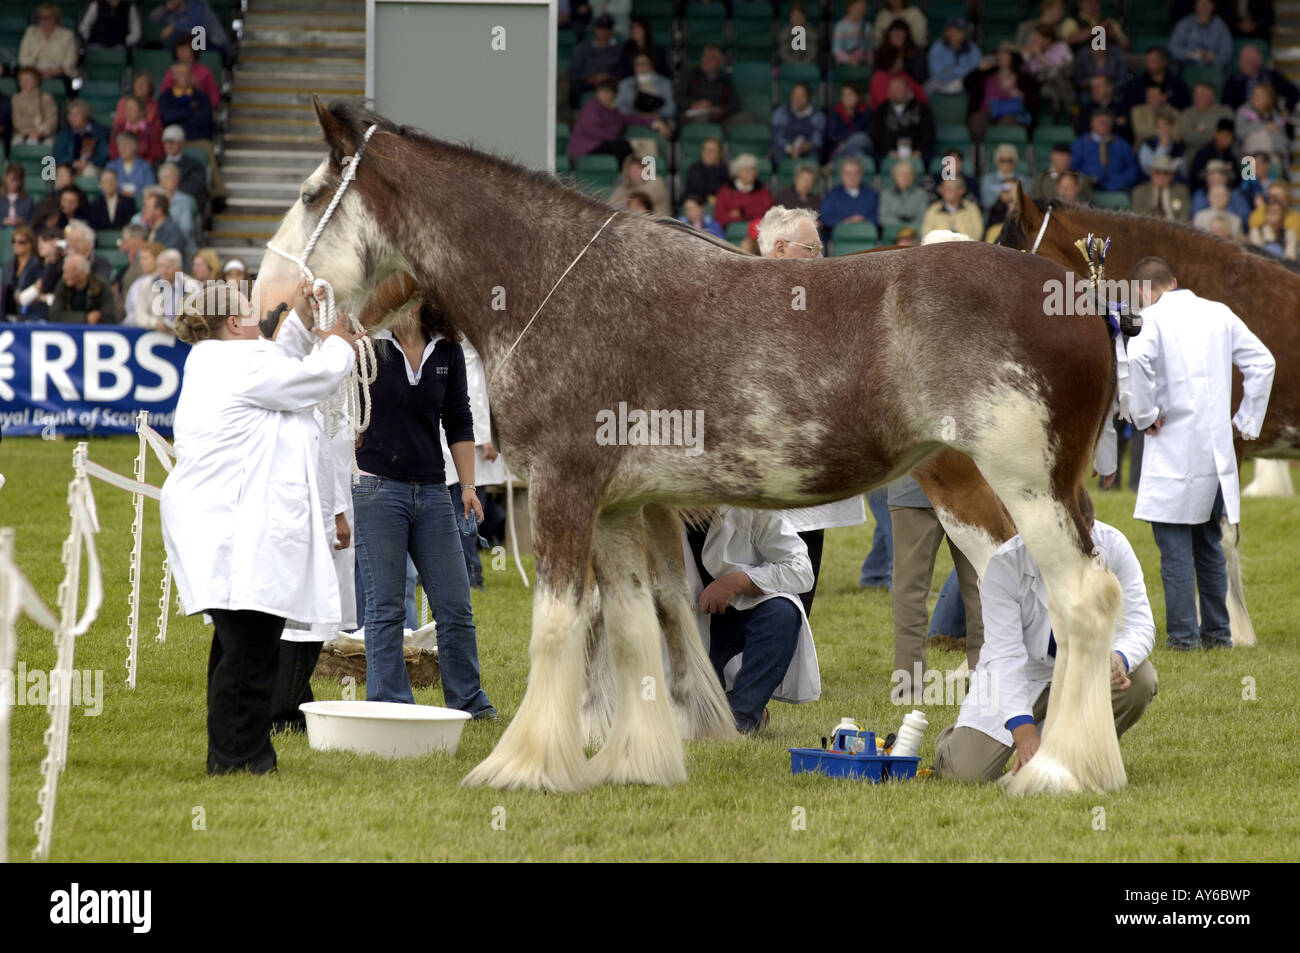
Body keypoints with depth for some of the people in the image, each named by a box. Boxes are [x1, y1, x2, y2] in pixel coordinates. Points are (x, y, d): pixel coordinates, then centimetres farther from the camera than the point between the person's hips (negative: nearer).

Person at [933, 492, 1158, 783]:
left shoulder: (1113, 547, -18)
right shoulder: (1004, 564, -25)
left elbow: (1139, 625, -18)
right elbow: (1005, 654, -28)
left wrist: (1118, 658, -44)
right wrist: (1023, 731, -40)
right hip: (1024, 673, -3)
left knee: (1140, 680, -30)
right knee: (967, 773, -19)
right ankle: (953, 740, 24)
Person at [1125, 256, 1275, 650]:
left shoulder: (1152, 318, -6)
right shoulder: (1219, 314, 10)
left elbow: (1138, 357, -26)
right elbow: (1262, 361, 10)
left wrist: (1145, 415, -15)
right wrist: (1247, 419, 14)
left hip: (1173, 448, -5)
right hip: (1216, 449, 5)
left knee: (1174, 544, -3)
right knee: (1209, 543, 15)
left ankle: (1184, 632, -6)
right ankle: (1217, 631, 17)